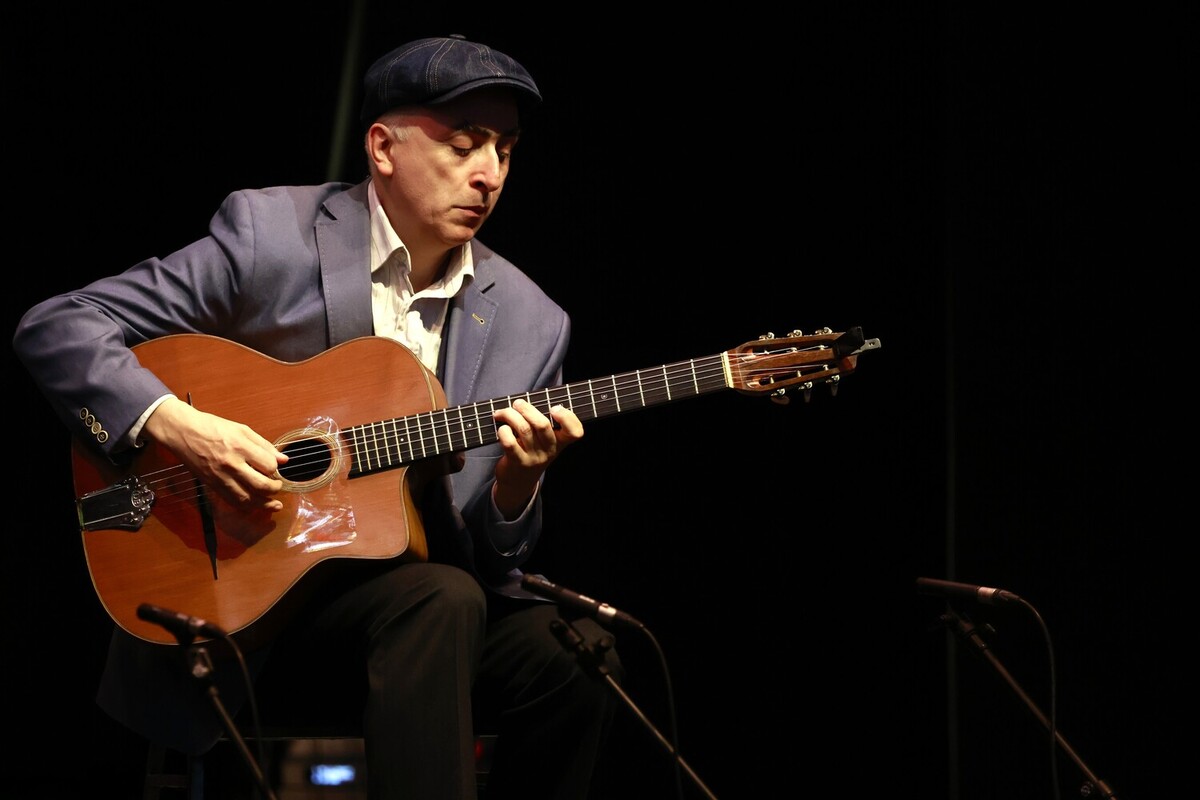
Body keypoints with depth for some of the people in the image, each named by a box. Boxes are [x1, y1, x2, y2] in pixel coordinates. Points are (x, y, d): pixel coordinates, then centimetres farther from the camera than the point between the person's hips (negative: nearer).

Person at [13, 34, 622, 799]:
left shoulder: (530, 324, 5)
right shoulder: (270, 234, -5)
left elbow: (490, 561, 8)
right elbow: (55, 327, -6)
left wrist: (516, 486, -15)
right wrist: (172, 424, -21)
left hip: (400, 603, 4)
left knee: (578, 650, -24)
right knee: (441, 599, -32)